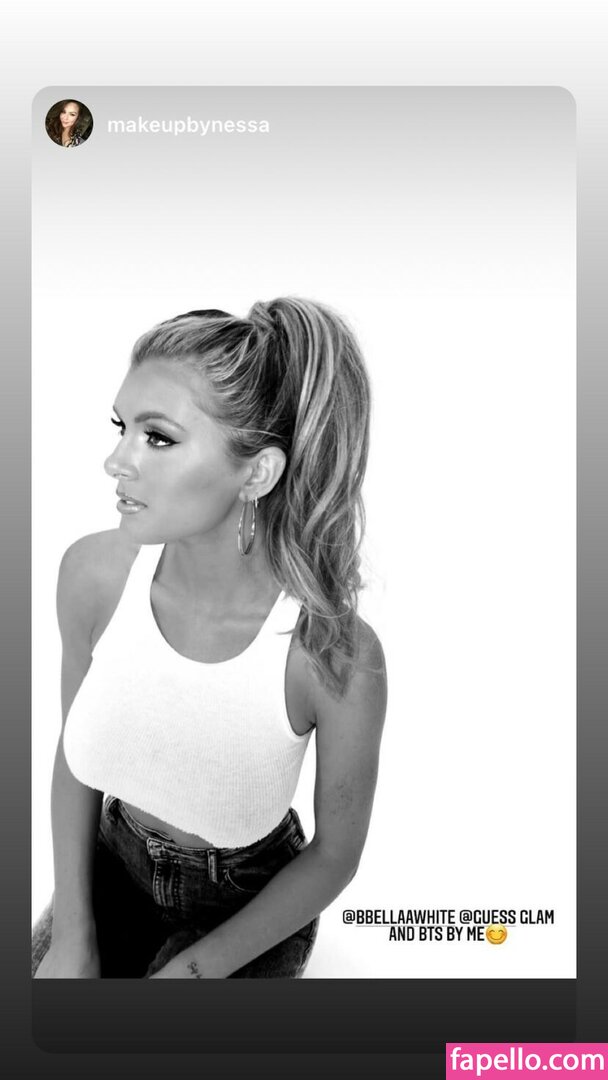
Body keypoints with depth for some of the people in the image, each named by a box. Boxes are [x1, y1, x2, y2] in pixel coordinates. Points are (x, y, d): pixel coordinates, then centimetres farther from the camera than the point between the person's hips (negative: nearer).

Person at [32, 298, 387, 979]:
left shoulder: (339, 658, -32)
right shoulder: (92, 572, -22)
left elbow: (335, 854, -13)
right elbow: (73, 750, -3)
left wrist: (196, 968, -14)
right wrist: (72, 935, -5)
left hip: (251, 904, -2)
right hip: (114, 861, 3)